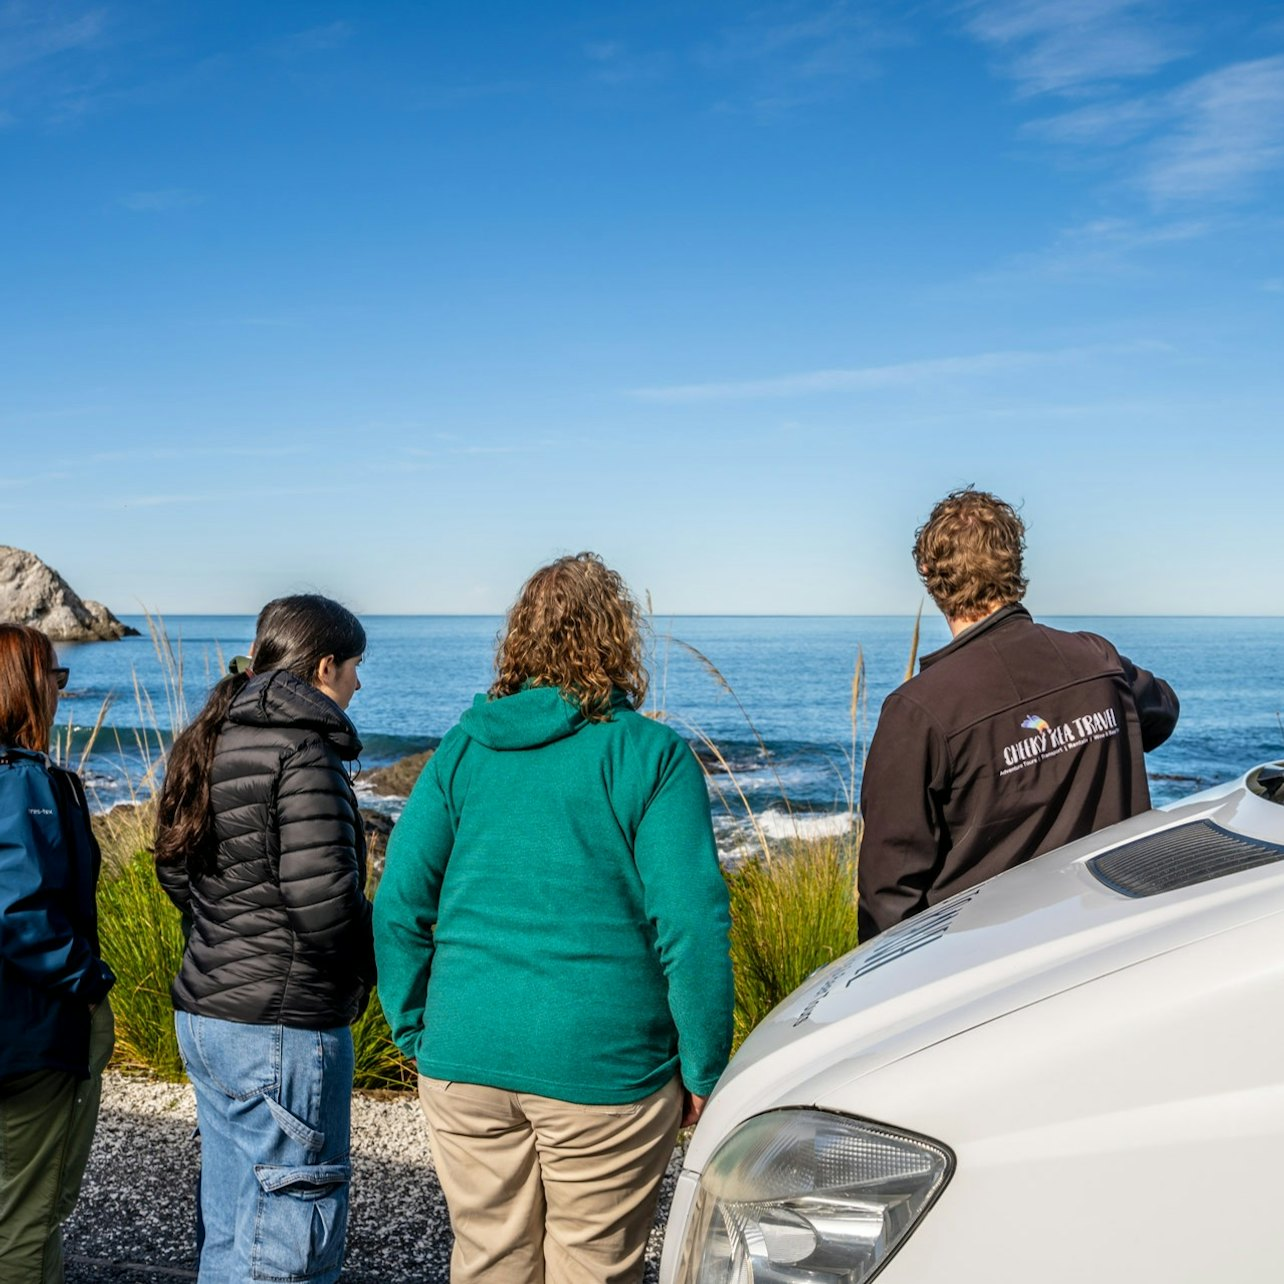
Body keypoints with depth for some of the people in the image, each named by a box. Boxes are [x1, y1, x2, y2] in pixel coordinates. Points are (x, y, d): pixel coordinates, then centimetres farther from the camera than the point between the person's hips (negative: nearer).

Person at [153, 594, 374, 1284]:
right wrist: (366, 963, -6)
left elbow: (175, 873, 17)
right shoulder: (301, 750, -17)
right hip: (284, 1026, -9)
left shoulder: (210, 739, 11)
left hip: (205, 1012, 9)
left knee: (228, 1225, 19)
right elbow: (323, 895, -23)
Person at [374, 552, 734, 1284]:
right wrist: (703, 1071, -2)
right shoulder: (653, 755, -6)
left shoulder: (463, 750, 5)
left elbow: (399, 906, 4)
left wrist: (419, 1035, 14)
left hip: (465, 1061, 4)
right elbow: (693, 926, -11)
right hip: (602, 1069, -3)